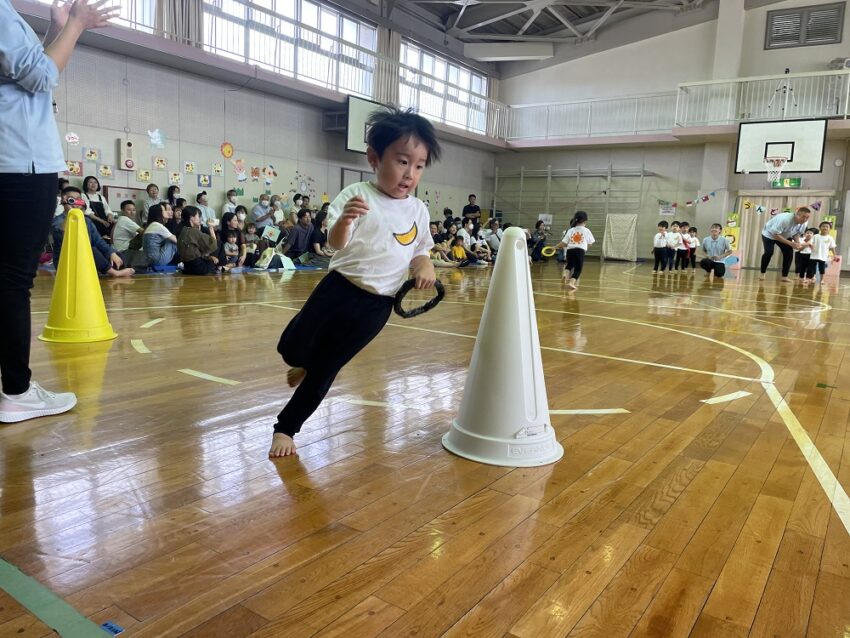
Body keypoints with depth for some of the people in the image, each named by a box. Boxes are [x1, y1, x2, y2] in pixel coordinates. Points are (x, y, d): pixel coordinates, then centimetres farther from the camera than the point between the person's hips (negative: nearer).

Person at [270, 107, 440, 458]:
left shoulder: (418, 210, 5)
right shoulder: (356, 196, -9)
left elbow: (420, 251, 17)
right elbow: (335, 243, -19)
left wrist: (425, 266, -5)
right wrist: (344, 221, -41)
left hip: (376, 305, 2)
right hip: (339, 289, -2)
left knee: (325, 369, 8)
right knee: (292, 349, 3)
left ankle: (285, 428, 25)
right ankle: (306, 364, 41)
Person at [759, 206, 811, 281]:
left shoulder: (803, 224, -18)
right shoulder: (785, 219, -40)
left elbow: (796, 234, -2)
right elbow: (775, 234, -37)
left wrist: (798, 243, -24)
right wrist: (790, 243, -40)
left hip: (785, 236, 6)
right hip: (769, 234, -6)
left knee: (789, 253, -9)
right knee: (769, 252, -21)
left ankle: (784, 276, 0)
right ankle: (762, 273, -1)